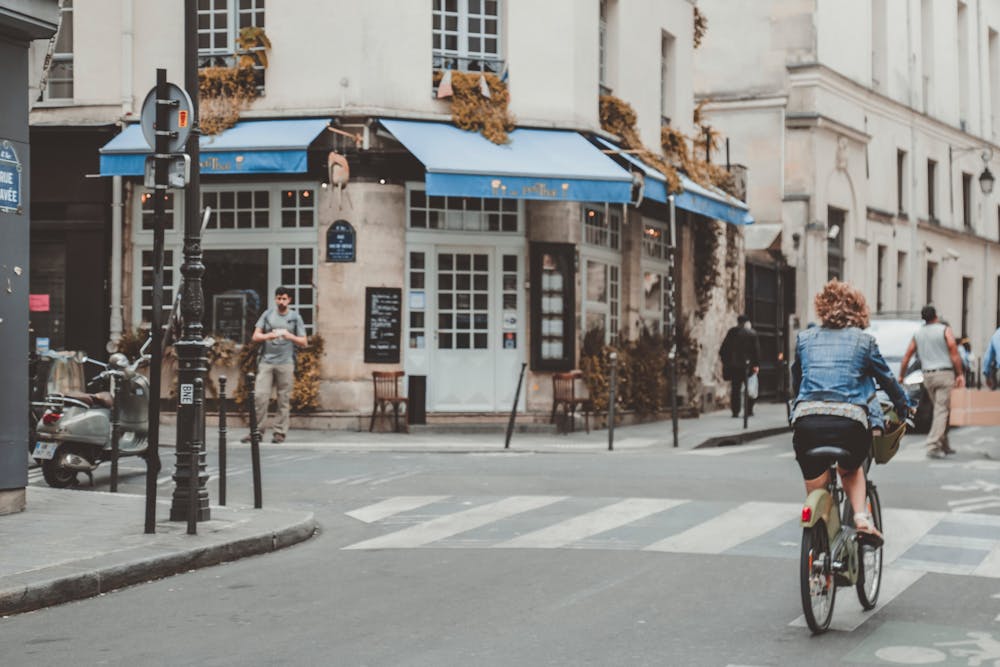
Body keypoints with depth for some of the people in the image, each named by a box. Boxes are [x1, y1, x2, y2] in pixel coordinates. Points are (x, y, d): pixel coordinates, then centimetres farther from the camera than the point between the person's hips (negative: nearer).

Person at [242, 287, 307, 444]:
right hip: (266, 361, 1)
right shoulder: (268, 314, 12)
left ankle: (280, 432, 4)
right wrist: (270, 335, -12)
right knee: (260, 396, -7)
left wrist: (289, 336, -10)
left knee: (284, 400, -2)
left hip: (286, 363, -1)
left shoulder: (295, 317, 10)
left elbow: (303, 342, 7)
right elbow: (255, 336, 7)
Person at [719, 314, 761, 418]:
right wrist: (756, 364, -4)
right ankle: (749, 411, 5)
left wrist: (725, 362, 12)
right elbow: (756, 350, -7)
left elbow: (723, 350, 6)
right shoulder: (752, 333, -4)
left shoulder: (731, 332, 5)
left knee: (735, 389, 7)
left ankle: (735, 411, 2)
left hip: (733, 366, 2)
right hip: (747, 365, -2)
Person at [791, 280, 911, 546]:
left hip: (807, 421, 0)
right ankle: (861, 516, 8)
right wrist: (904, 406, 41)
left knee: (815, 491, 15)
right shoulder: (863, 340, 13)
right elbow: (886, 378, 24)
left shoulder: (804, 339, 18)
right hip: (850, 421, 0)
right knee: (851, 469, 30)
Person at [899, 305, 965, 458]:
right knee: (941, 411, -7)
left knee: (941, 410, 17)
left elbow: (906, 357, 10)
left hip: (927, 376, 5)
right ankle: (933, 447, -17)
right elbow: (954, 353, -9)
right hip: (944, 373, -5)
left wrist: (901, 376, 18)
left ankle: (944, 445, 19)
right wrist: (960, 374, -5)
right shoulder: (945, 330, -3)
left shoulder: (918, 334, 10)